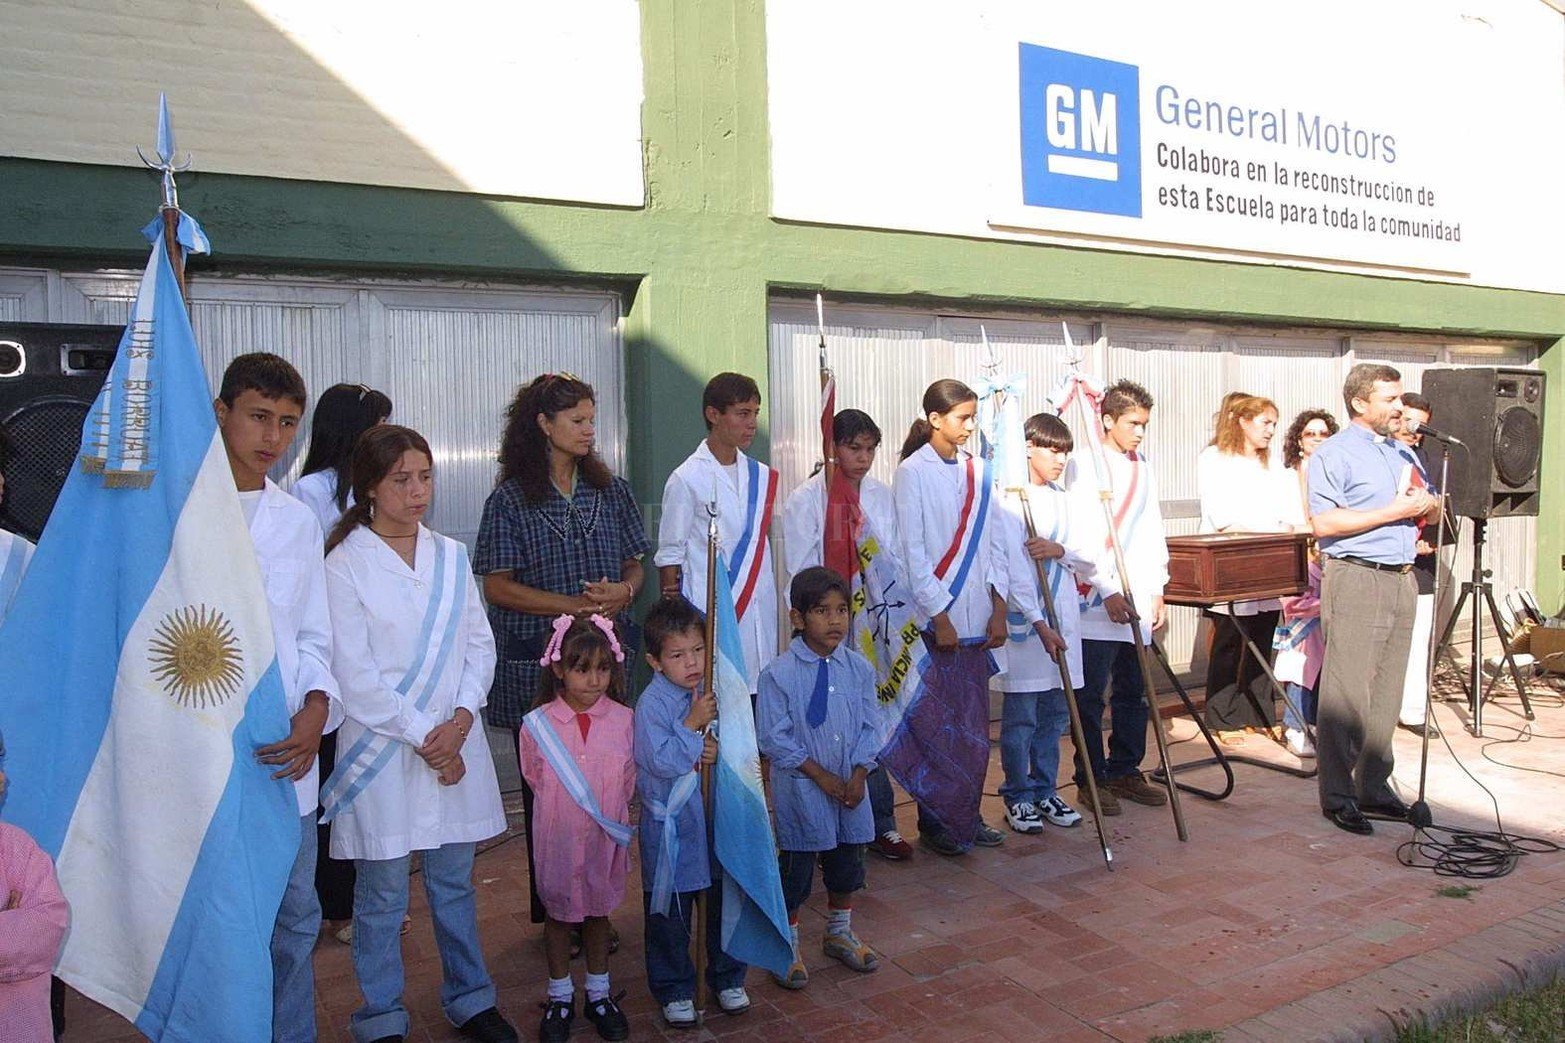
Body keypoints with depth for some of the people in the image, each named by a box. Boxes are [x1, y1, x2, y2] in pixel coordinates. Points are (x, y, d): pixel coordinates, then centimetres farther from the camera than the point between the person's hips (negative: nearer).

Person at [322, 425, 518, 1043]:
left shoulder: (451, 556, 7)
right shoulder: (345, 564, -7)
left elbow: (480, 643, 6)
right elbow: (354, 673, -11)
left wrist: (461, 719, -8)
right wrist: (422, 735, -12)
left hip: (456, 743, 4)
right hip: (381, 748, -4)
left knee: (454, 883, 15)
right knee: (382, 894, 8)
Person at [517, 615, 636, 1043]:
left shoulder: (623, 720, -10)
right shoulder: (538, 725, -14)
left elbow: (629, 782, 2)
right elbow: (535, 779, 0)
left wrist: (616, 822, 4)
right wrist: (563, 814, 1)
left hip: (604, 839, 1)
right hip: (557, 841, -1)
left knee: (598, 911, 19)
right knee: (559, 914, 17)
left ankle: (599, 993, 37)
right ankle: (560, 997, 36)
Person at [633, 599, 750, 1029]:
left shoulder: (711, 692, -1)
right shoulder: (651, 703, -16)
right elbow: (659, 761, -24)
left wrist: (716, 751, -13)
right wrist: (693, 724, -24)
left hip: (715, 816, 5)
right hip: (671, 825, -5)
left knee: (724, 901, 17)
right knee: (670, 913, 9)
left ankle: (728, 978, 37)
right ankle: (674, 991, 28)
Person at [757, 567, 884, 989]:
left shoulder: (858, 667, -2)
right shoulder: (778, 674, -16)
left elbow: (870, 726, 3)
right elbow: (773, 737, -14)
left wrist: (858, 774, -9)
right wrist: (819, 774, -15)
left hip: (851, 785, 5)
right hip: (800, 790, -5)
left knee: (847, 860, 19)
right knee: (796, 869, 6)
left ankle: (840, 933, 42)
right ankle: (787, 947, 26)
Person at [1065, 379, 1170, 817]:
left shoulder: (1143, 469, 15)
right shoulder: (1085, 467, -6)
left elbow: (1153, 532, 18)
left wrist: (1157, 591, 14)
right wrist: (1107, 591, -14)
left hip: (1139, 600, 7)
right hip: (1098, 602, -7)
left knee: (1133, 693, 13)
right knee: (1091, 695, 0)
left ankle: (1125, 771, 25)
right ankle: (1091, 780, 9)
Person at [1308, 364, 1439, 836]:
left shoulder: (1404, 452, 20)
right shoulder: (1333, 454, -5)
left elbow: (1428, 508, 27)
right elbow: (1324, 522, -15)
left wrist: (1428, 505, 3)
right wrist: (1393, 512, -14)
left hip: (1402, 580, 8)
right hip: (1356, 580, -8)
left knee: (1387, 692, 11)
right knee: (1346, 694, -7)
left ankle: (1374, 787, 20)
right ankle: (1337, 796, -1)